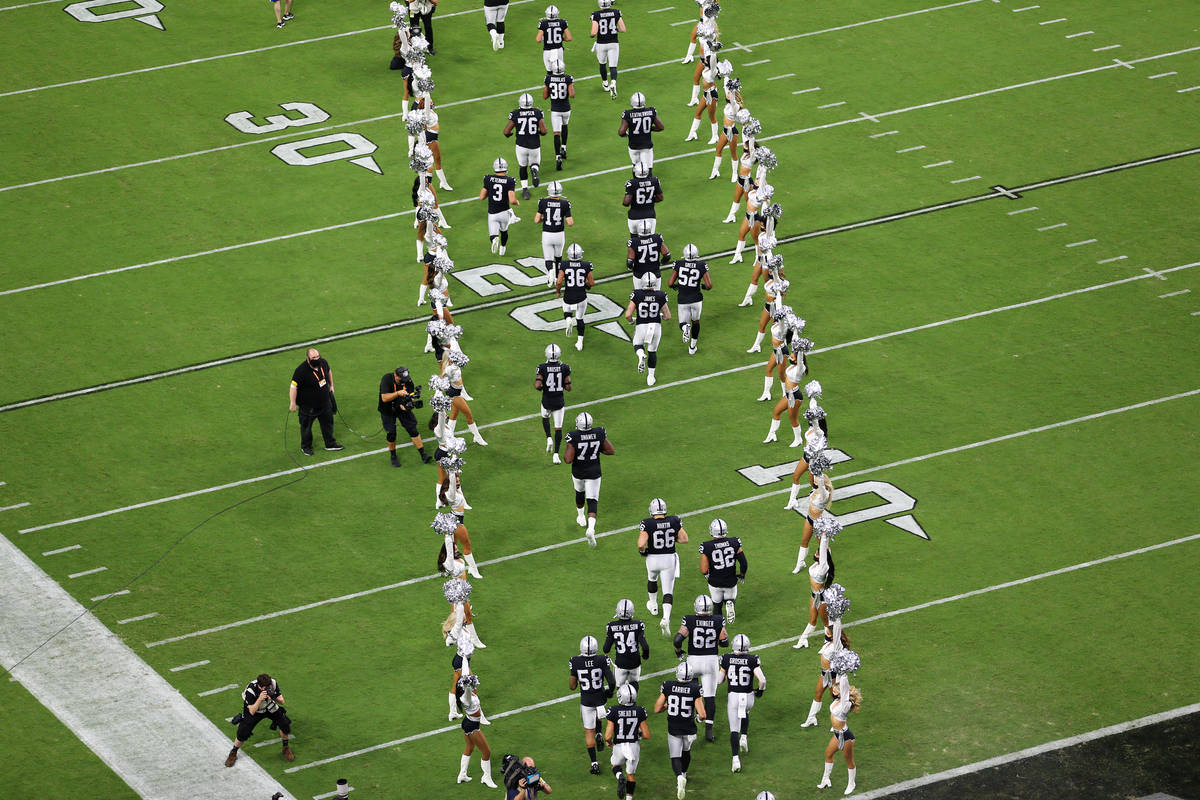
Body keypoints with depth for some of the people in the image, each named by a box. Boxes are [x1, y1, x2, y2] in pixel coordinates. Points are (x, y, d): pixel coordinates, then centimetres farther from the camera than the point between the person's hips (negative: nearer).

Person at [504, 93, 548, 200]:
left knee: (522, 167, 21)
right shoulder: (538, 113, -7)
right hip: (535, 146, 0)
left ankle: (525, 189, 10)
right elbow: (544, 130, -11)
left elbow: (506, 132, -9)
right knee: (535, 163, 24)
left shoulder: (515, 114, -8)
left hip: (521, 145, 0)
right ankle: (534, 171, -12)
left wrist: (509, 134, 15)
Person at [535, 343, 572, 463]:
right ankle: (556, 454, 5)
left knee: (545, 417, 32)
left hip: (547, 401, 0)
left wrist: (540, 387, 3)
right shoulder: (564, 368, -10)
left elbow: (537, 386, -20)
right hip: (559, 402, 0)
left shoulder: (542, 368, -14)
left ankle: (549, 438, 12)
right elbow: (568, 388, -7)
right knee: (558, 428, 9)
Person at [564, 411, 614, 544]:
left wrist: (565, 457, -2)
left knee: (579, 493, 29)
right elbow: (610, 451, -4)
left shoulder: (573, 437, -23)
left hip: (578, 472, 0)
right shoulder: (599, 433, -14)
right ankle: (591, 527, -16)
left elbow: (568, 459, -24)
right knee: (592, 501, 4)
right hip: (594, 473, 0)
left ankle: (581, 517, 49)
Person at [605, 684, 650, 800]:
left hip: (619, 746, -1)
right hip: (634, 746, 1)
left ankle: (620, 777, -2)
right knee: (631, 773, 23)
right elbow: (647, 735, -7)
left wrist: (609, 742, 8)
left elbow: (607, 736, -15)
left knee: (616, 765, 29)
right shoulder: (639, 711, -11)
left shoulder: (614, 711, -16)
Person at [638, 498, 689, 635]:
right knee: (668, 591, 5)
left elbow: (641, 545, -25)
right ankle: (666, 618, -15)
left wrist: (643, 551, -2)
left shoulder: (647, 524, -19)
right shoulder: (674, 522, -10)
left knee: (652, 579, 32)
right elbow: (684, 539, -3)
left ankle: (653, 605, 53)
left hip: (652, 558, -1)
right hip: (669, 559, 1)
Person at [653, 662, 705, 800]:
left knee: (675, 757, 5)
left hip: (673, 730, -1)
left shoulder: (668, 686, -12)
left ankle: (679, 777, -22)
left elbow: (657, 709, -5)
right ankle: (683, 774, 46)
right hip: (689, 730, 1)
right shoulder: (695, 689, -16)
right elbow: (702, 715, -19)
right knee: (686, 752, 29)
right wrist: (698, 716, 5)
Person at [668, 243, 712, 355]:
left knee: (683, 324, 14)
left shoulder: (679, 264, -9)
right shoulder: (702, 266, -10)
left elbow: (670, 283, -9)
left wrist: (675, 286, 14)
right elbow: (709, 285, -12)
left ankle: (685, 328, -22)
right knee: (695, 321, 26)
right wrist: (704, 286, 11)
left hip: (682, 301, -1)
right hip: (696, 299, 1)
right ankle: (693, 347, 31)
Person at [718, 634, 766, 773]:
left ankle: (736, 759, -7)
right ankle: (744, 737, 21)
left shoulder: (727, 659, -8)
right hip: (748, 696, 1)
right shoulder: (752, 660, -12)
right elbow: (762, 680, -18)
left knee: (734, 729, 5)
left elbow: (720, 680, 1)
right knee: (745, 712, 37)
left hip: (733, 697, -1)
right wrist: (761, 690, 3)